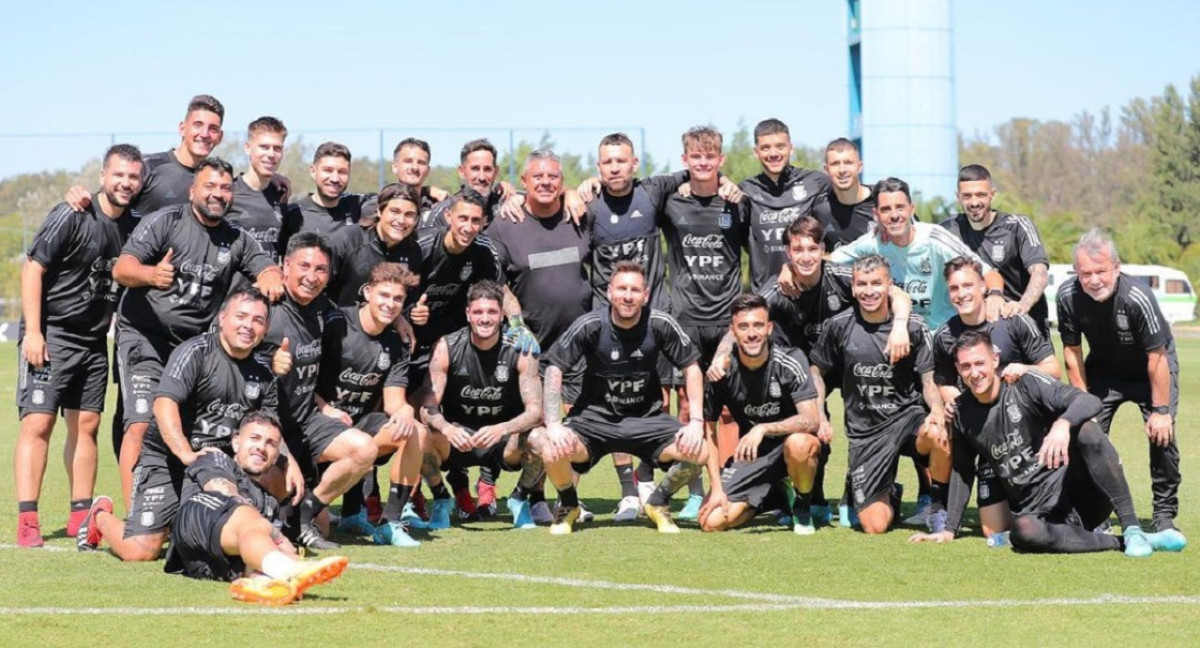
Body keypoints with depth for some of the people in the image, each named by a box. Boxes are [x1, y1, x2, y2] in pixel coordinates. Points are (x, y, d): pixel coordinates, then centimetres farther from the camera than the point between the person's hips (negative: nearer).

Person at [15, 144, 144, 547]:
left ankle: (81, 515, 13)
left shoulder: (134, 226, 7)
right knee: (37, 423, -9)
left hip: (94, 340, 6)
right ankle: (27, 521, -11)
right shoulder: (72, 217, -12)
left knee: (86, 424, 7)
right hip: (50, 335, -6)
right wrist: (32, 331, -18)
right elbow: (33, 268, -13)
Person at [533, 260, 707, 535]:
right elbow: (554, 370, -11)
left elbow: (691, 368, 0)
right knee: (552, 448, -30)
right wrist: (553, 425, -23)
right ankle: (568, 506, 6)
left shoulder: (660, 324, -10)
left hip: (647, 418, 2)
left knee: (698, 451, -22)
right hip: (595, 417, -2)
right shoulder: (590, 325, -14)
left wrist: (696, 422, -11)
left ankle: (658, 504, 11)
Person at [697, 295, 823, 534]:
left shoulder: (790, 361, -19)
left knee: (798, 444, -40)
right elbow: (709, 429, -2)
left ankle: (802, 508, -7)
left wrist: (763, 429, -39)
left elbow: (811, 420, -26)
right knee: (712, 521, -14)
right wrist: (717, 488, -9)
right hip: (750, 454, 3)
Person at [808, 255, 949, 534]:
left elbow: (929, 381, -2)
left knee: (938, 434, -39)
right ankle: (890, 496, 31)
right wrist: (819, 417, 1)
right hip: (865, 431, 1)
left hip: (907, 416, -1)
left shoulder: (914, 327, -3)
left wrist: (937, 412, -23)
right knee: (875, 526, -8)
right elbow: (817, 370, 12)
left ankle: (939, 503, -11)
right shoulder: (839, 326, -1)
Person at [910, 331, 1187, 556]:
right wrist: (949, 530, 19)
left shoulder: (1025, 385, -5)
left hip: (1076, 492, -2)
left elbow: (1090, 402, -18)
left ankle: (1131, 529, -32)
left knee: (1087, 430, -32)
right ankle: (1121, 542, -27)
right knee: (1023, 532, -37)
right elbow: (962, 471, 22)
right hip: (1038, 511, 2)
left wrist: (1063, 424, -39)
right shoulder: (962, 413, 9)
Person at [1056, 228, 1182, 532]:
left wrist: (1160, 411, -21)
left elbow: (1156, 358, -26)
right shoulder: (1068, 296, -25)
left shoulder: (1137, 298, -36)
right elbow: (1072, 352, -11)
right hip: (1103, 369, 3)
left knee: (1162, 435, -15)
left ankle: (1164, 514, -1)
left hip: (1150, 369, -3)